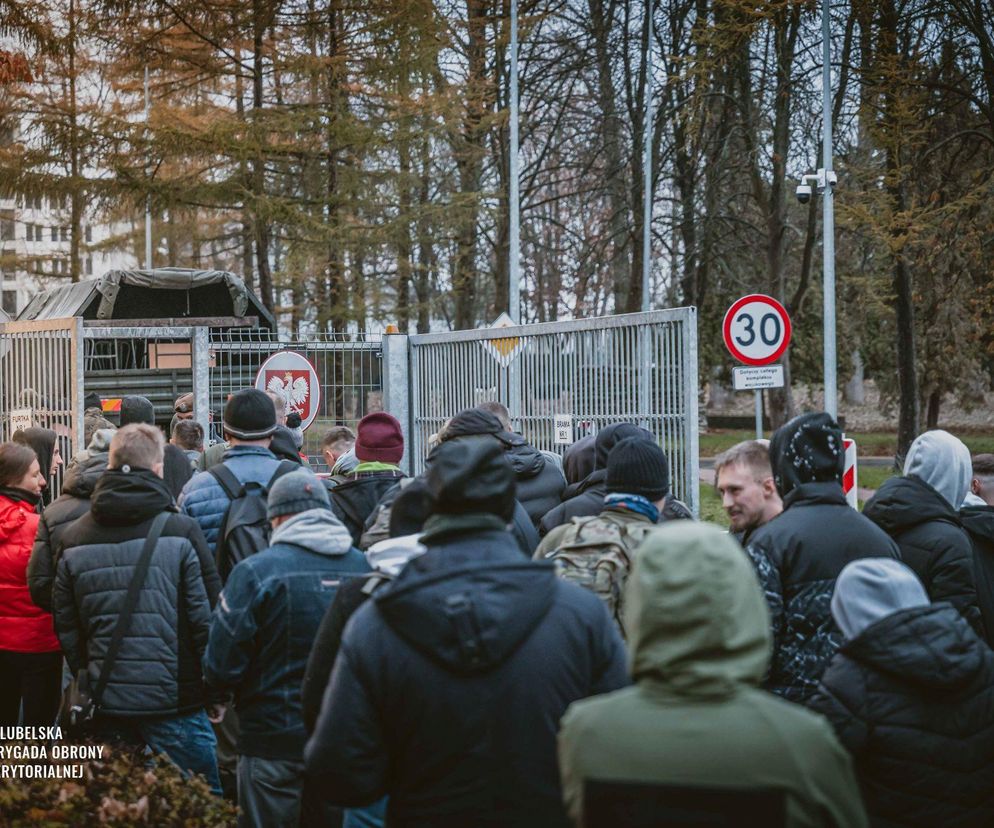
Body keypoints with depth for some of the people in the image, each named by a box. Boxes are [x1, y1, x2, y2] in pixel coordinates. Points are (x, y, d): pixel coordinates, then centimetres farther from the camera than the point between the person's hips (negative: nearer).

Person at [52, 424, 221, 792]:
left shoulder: (74, 537, 4)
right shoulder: (180, 531, -9)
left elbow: (65, 624, 9)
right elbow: (205, 616, -9)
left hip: (106, 703, 5)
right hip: (174, 701, -4)